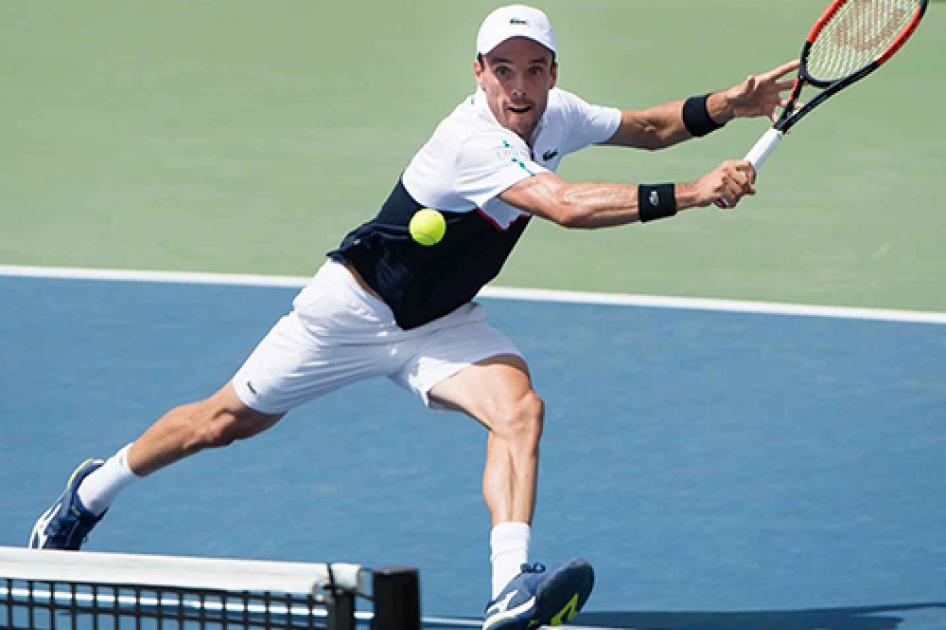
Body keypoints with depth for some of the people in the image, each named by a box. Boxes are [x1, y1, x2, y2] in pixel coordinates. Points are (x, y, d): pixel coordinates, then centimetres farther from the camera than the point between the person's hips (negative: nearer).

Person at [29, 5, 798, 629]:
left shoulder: (556, 117, -10)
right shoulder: (472, 141, -35)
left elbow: (648, 127, 7)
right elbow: (567, 206, -48)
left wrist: (724, 105, -11)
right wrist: (691, 193, -53)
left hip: (442, 322, 6)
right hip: (354, 308, -6)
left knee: (520, 408, -24)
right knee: (226, 422, 10)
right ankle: (94, 490, 37)